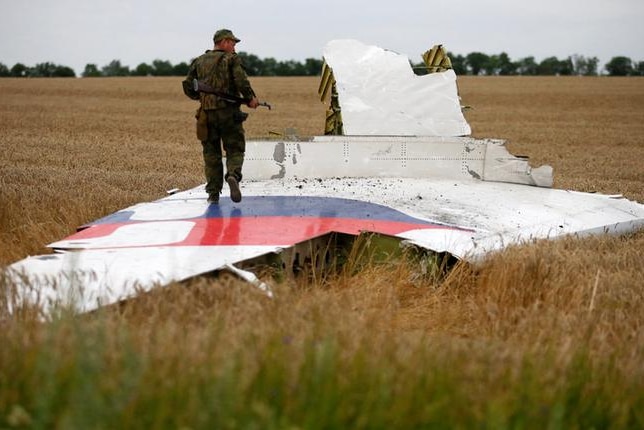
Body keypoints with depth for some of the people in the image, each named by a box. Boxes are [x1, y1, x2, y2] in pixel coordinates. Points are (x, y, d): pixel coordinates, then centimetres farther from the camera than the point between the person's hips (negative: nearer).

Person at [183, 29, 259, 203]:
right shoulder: (231, 59, -1)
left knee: (211, 153, 10)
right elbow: (241, 81, -15)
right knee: (234, 149, 5)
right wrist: (250, 98, -1)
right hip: (229, 111, -3)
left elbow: (188, 87, 11)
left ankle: (213, 192, 6)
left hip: (207, 113, 3)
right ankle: (233, 175, -24)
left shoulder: (199, 61, 12)